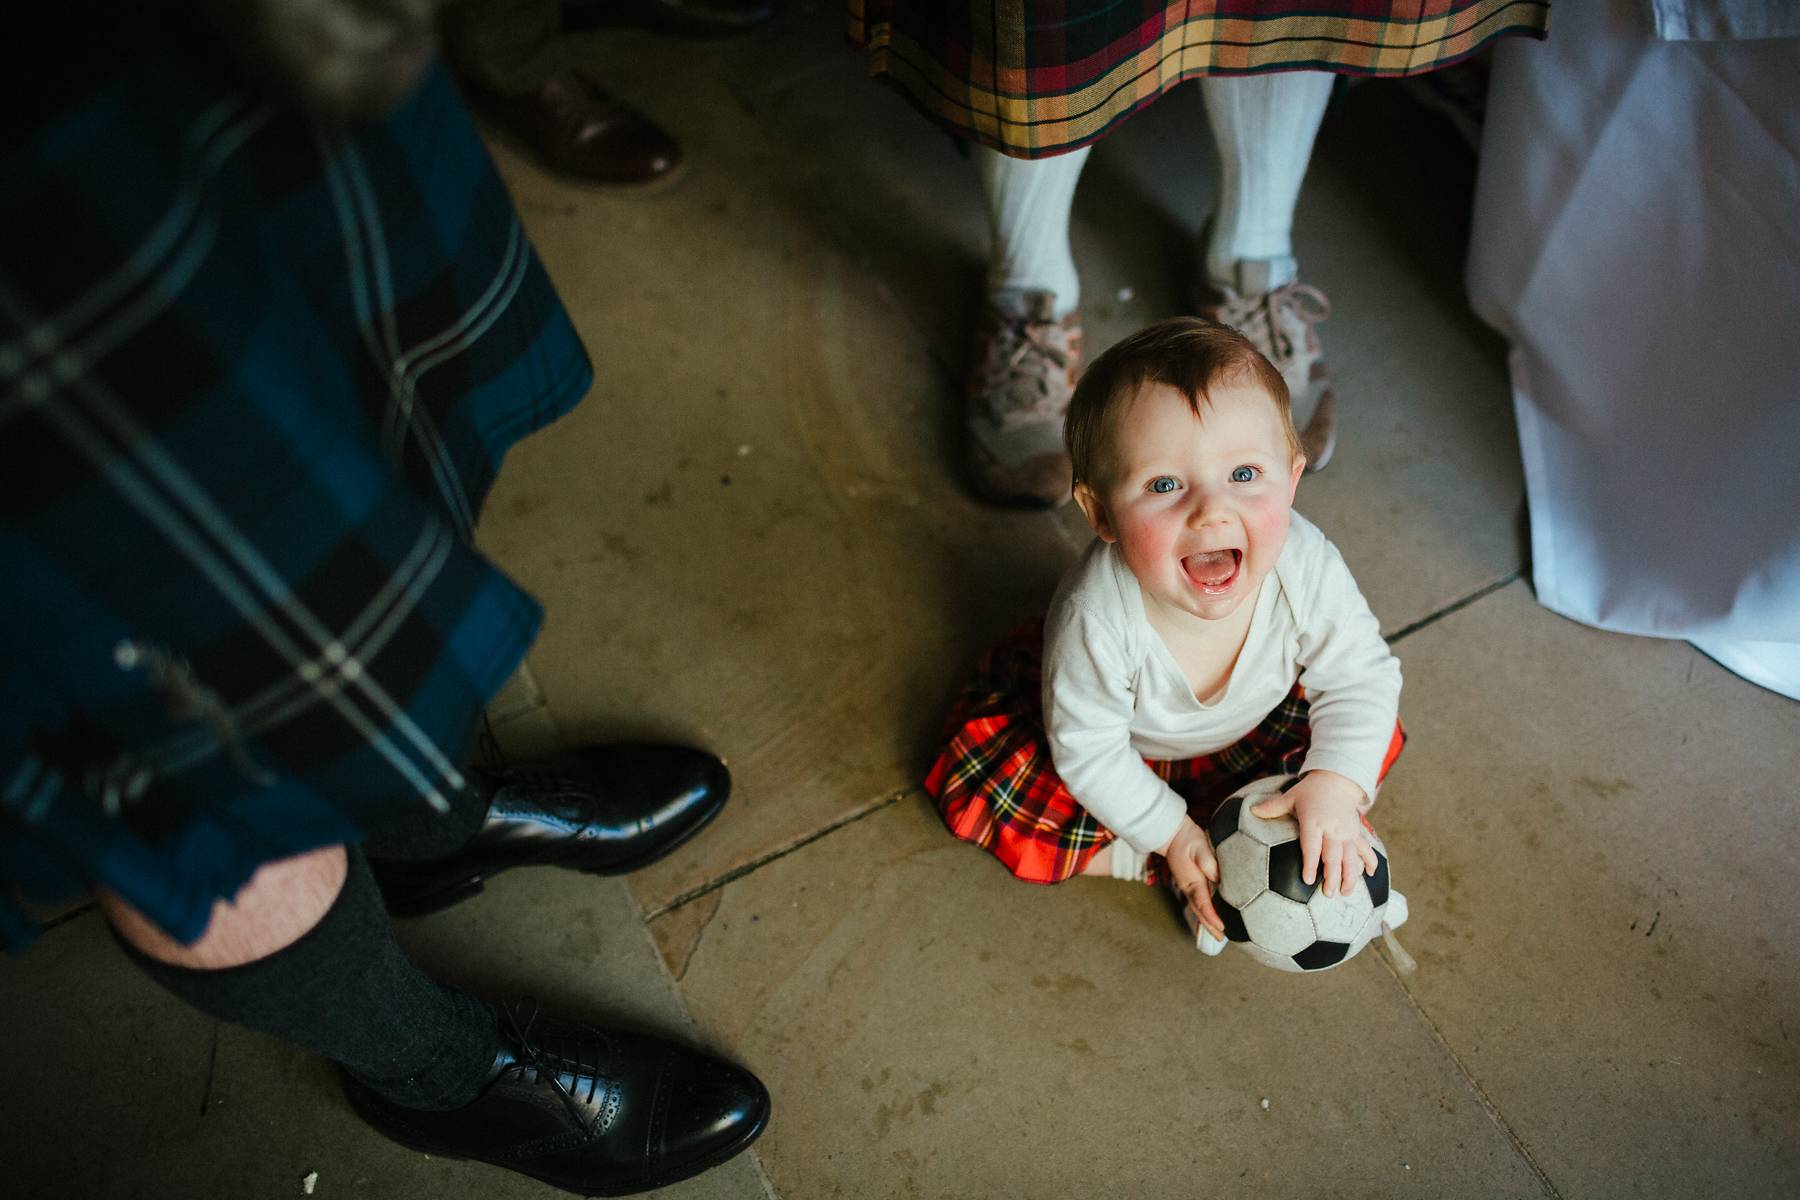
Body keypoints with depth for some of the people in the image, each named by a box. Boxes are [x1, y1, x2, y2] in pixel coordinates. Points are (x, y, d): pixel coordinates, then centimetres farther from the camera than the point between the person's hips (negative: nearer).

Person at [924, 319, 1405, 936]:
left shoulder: (1306, 567, -34)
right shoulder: (1098, 618, -42)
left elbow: (1361, 678, -18)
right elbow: (1088, 749, -26)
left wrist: (1335, 787, -31)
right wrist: (1171, 833, -22)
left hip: (1250, 731, 3)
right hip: (1126, 749, -2)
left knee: (1374, 736, -8)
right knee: (977, 787, -18)